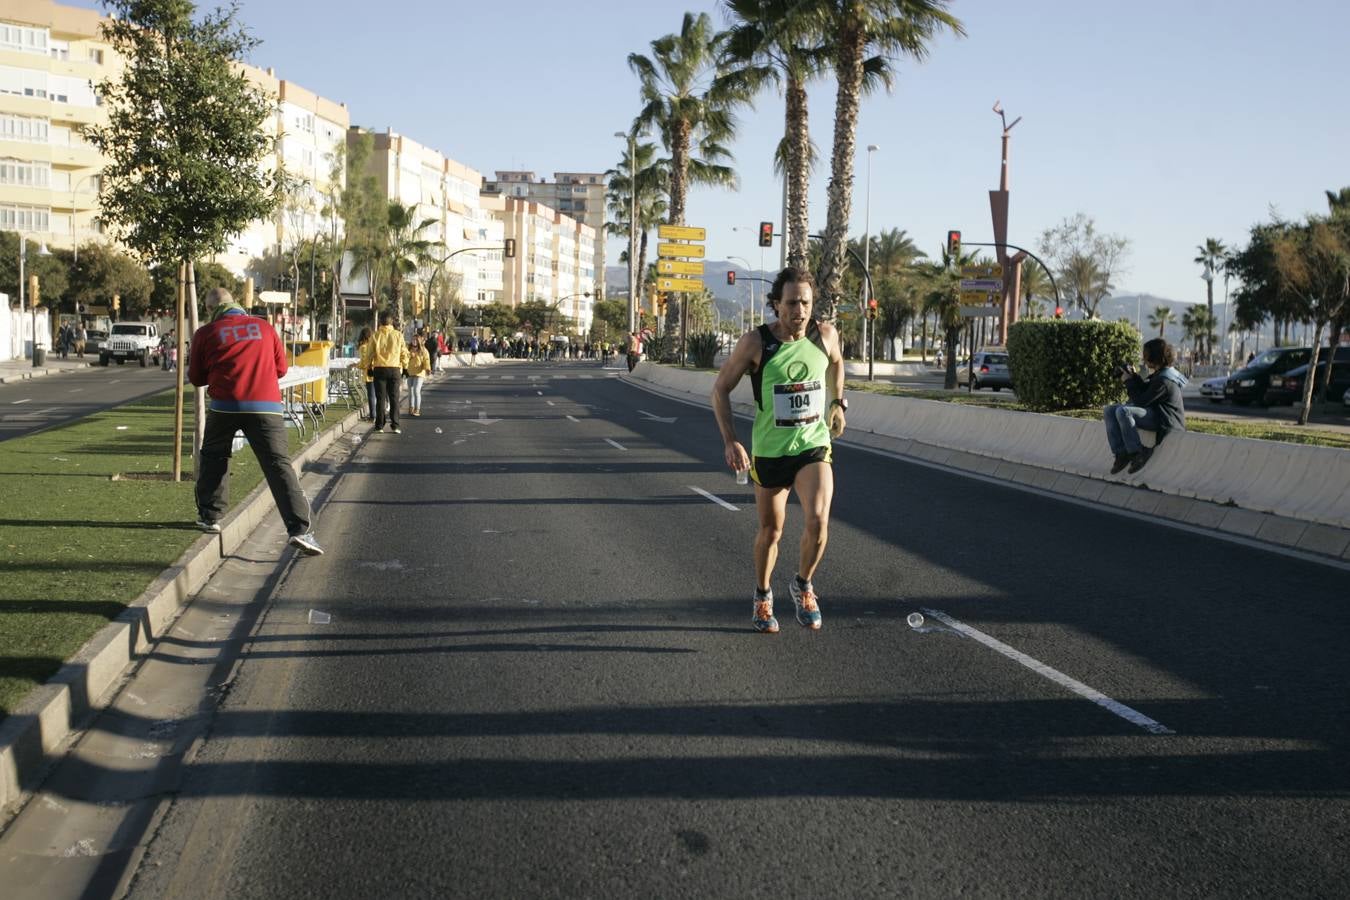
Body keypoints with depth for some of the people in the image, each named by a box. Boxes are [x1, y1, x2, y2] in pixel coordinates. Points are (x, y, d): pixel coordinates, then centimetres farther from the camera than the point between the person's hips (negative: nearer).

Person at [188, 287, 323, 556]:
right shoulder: (264, 327, 13)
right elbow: (281, 367, 19)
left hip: (224, 406, 0)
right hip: (265, 406, 0)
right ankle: (299, 529, -16)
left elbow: (196, 377, 14)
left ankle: (210, 517, 26)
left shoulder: (206, 333, 8)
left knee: (213, 459, 23)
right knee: (279, 465, -5)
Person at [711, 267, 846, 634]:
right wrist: (730, 441, -15)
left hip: (814, 446, 1)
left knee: (818, 520, -19)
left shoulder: (825, 335, -6)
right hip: (769, 450, -1)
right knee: (770, 530, 12)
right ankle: (762, 595, 38)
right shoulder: (756, 342, -14)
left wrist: (838, 403, 18)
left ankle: (803, 585, 9)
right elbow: (721, 388, -6)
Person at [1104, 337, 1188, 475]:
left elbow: (1141, 401, -21)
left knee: (1122, 411, -33)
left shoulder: (1164, 381, -22)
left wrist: (1128, 381, -11)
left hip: (1165, 421, -11)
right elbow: (1145, 389, 21)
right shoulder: (1160, 373, 10)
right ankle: (1121, 454, -9)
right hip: (1154, 412, 11)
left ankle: (1137, 453, -21)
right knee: (1109, 411, -1)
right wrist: (1134, 376, 7)